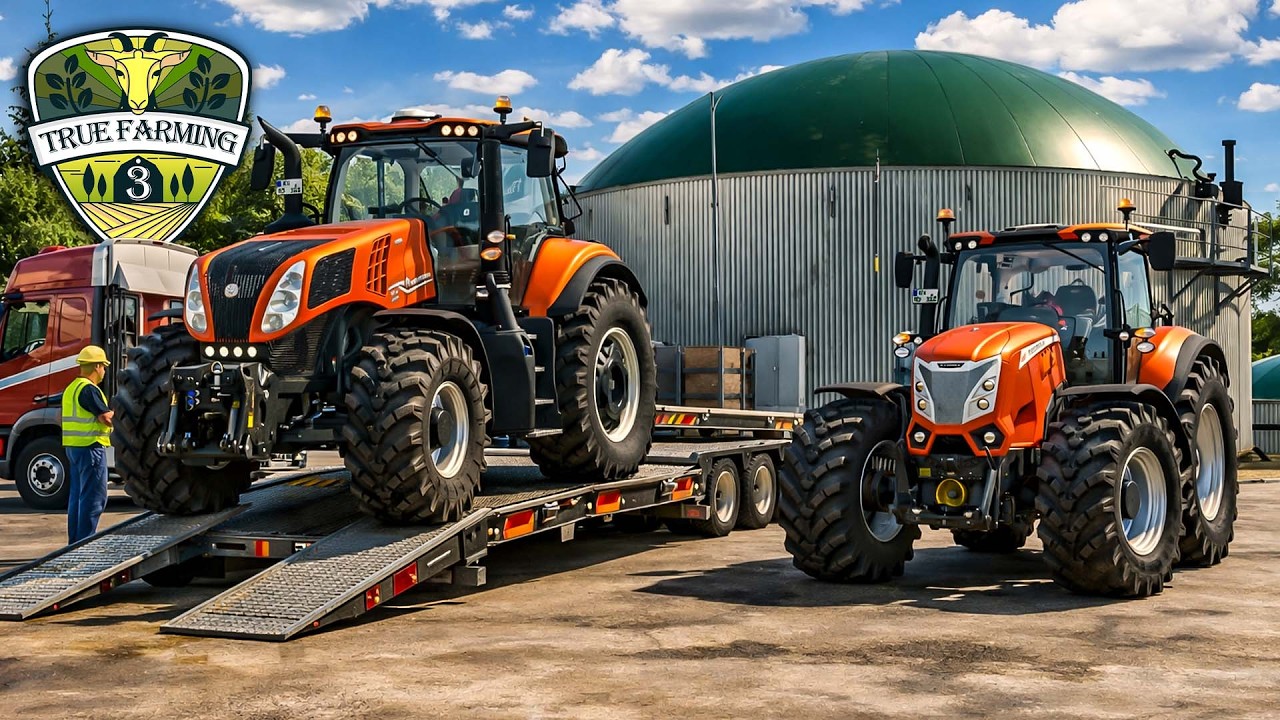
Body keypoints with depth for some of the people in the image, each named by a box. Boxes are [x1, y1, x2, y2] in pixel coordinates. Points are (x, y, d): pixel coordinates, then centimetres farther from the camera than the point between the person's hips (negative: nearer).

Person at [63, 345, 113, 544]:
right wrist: (116, 414, 2)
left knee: (76, 496, 14)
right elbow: (106, 418, -20)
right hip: (90, 447, -10)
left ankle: (75, 541, 18)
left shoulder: (71, 388, 16)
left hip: (73, 446, 10)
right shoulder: (89, 389, -15)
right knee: (94, 498, -7)